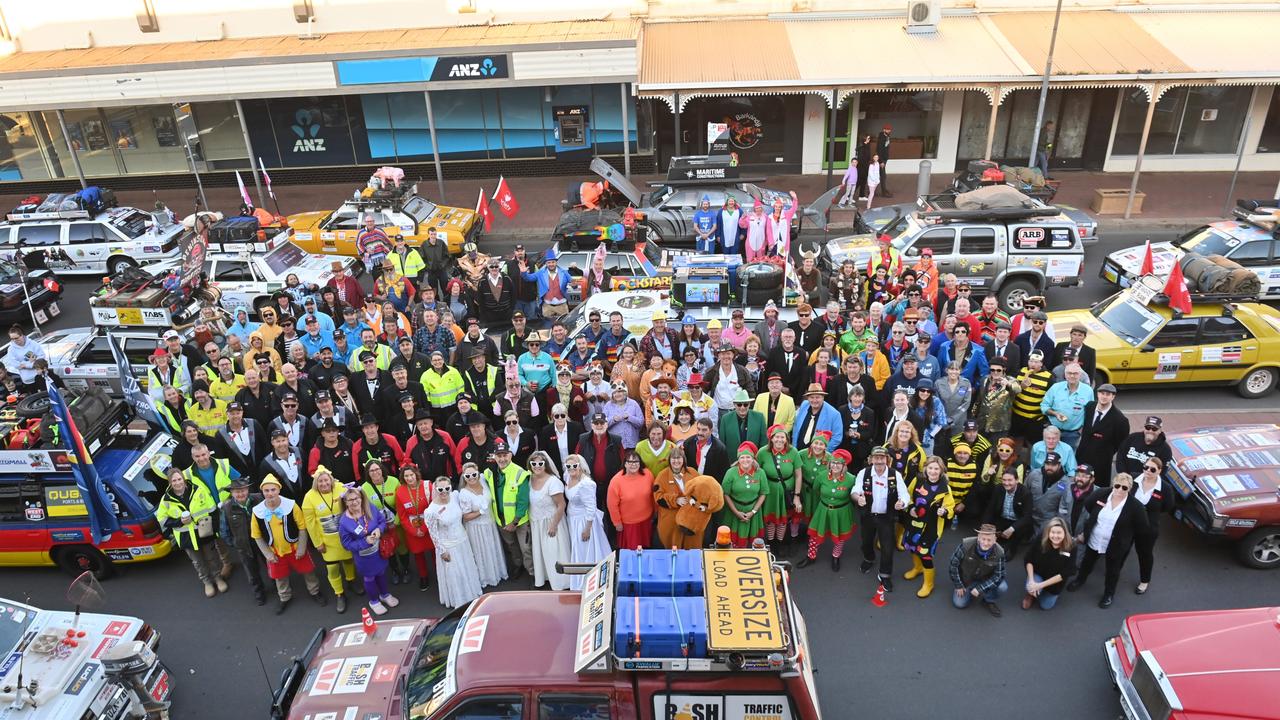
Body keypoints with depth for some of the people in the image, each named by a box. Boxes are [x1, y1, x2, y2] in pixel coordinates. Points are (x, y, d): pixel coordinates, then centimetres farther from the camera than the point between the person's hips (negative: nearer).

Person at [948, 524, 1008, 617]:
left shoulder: (999, 553, -27)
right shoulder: (966, 545, -30)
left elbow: (998, 575, -17)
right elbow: (954, 563, -17)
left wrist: (980, 588, -24)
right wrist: (958, 586, -10)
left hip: (985, 580, 0)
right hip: (966, 580, 0)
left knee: (1003, 587, -25)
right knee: (959, 604, -7)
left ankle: (989, 601, 7)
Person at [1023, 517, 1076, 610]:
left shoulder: (1071, 547, -30)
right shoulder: (1040, 540, -28)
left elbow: (1066, 573, -26)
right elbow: (1029, 559, -15)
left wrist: (1041, 585, -29)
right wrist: (1031, 580, -26)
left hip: (1056, 580, 0)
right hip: (1038, 573, 0)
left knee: (1045, 606, 8)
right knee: (1031, 588, -29)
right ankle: (1031, 594, 10)